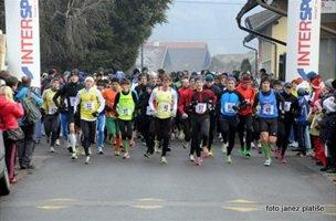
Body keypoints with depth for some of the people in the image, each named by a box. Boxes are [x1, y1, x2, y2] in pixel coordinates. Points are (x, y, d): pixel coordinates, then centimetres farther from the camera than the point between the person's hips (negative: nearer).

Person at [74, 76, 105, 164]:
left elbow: (102, 103, 2)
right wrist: (75, 111, 0)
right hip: (83, 117, 0)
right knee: (86, 136, -13)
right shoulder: (80, 92, 2)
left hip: (93, 117, 1)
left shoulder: (96, 92, -2)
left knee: (92, 136, 9)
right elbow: (76, 103, 13)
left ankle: (87, 147, 41)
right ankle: (87, 155, -7)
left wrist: (98, 111, -11)